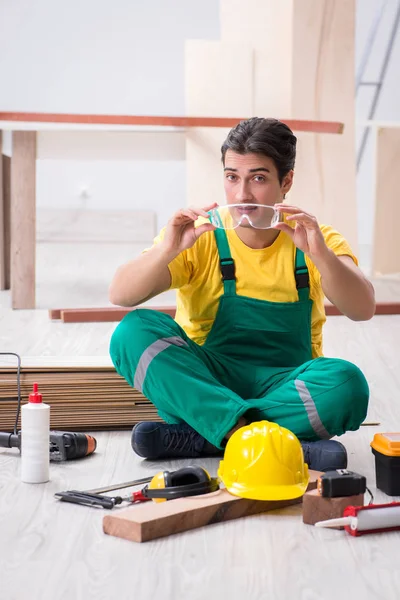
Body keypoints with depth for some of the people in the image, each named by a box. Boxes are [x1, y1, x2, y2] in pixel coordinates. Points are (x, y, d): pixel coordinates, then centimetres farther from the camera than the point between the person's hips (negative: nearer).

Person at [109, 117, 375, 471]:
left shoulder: (318, 242, 0)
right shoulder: (199, 238, -3)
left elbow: (363, 310, -16)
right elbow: (120, 296, -14)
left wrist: (320, 254, -32)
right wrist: (167, 250, -31)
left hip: (283, 386, 0)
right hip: (205, 383, 0)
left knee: (347, 384, -32)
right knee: (135, 332, -25)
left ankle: (199, 438, -26)